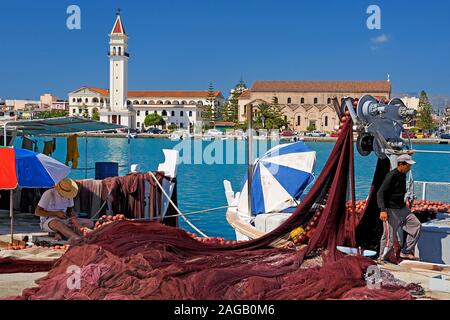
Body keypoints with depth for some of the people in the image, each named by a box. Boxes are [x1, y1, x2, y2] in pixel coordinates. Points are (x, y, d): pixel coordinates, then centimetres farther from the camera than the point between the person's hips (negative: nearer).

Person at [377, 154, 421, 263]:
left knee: (416, 225, 4)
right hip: (391, 211, -9)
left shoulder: (403, 175, 9)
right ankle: (382, 258, 11)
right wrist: (383, 210, -32)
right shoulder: (392, 176, -18)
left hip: (402, 209, 9)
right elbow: (380, 193, -23)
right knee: (389, 236, -6)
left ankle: (406, 252, 9)